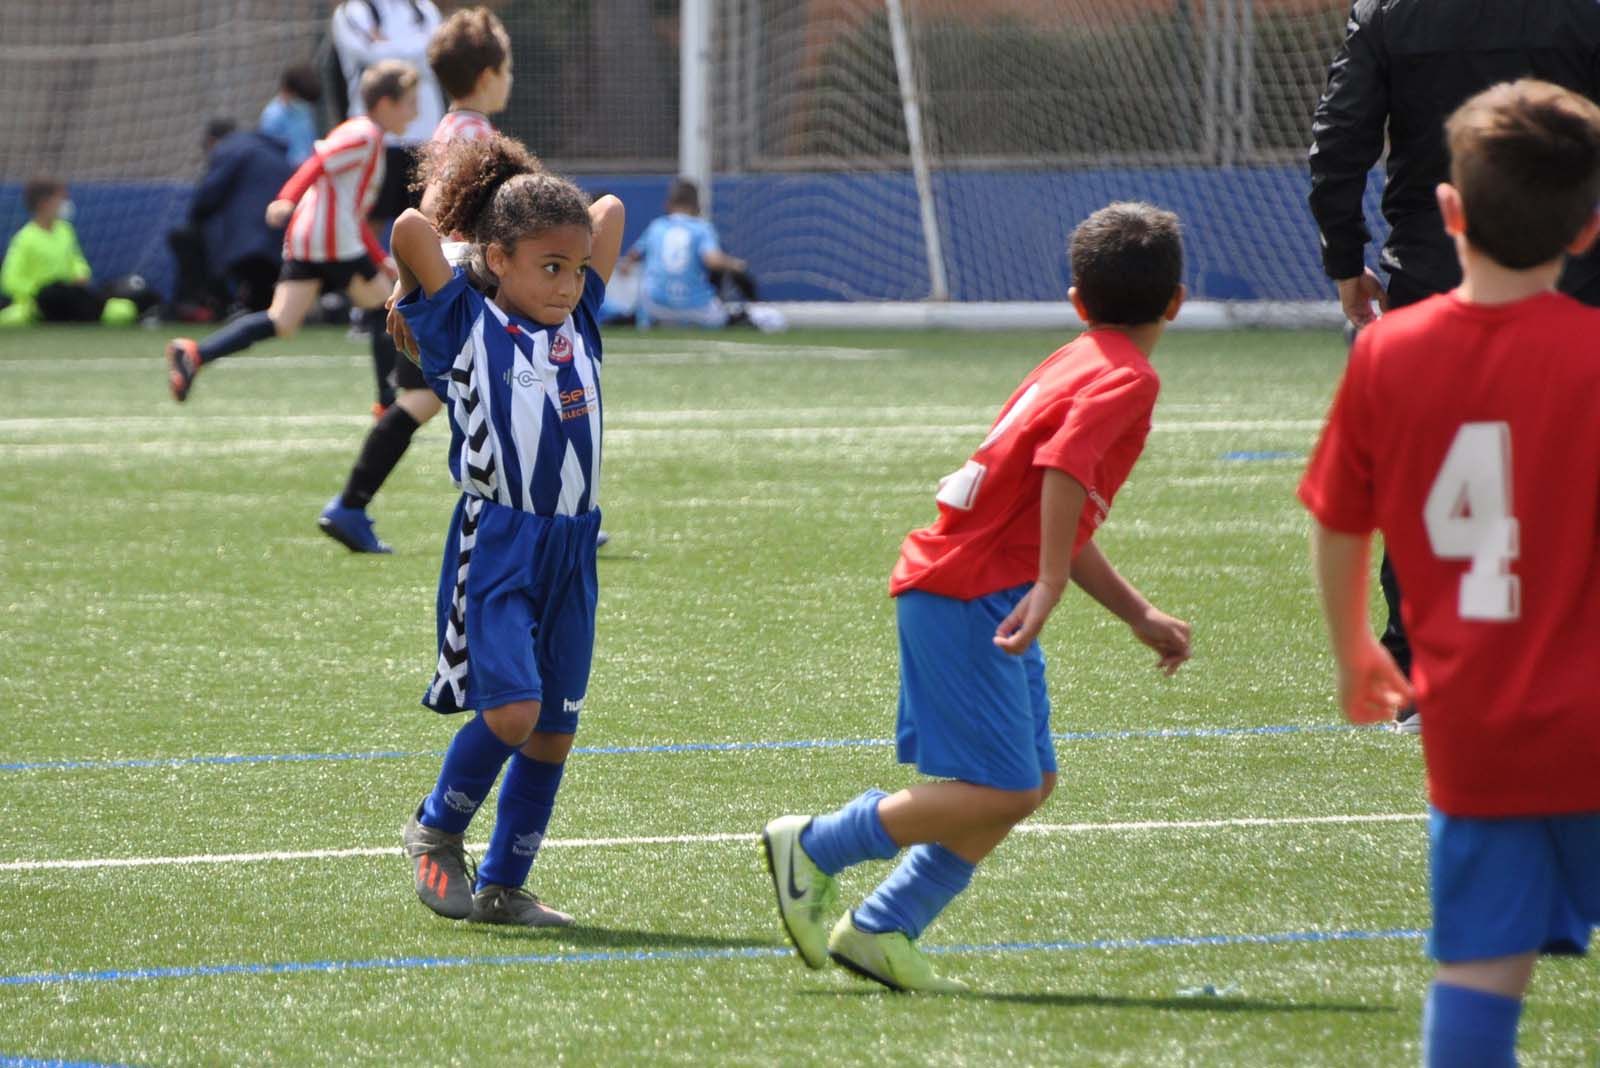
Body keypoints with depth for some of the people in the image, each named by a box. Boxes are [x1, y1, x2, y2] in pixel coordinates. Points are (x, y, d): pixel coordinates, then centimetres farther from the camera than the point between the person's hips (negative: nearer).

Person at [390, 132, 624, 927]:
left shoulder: (578, 322, 10)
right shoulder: (464, 328, -5)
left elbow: (610, 212, 18)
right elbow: (411, 229, -17)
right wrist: (418, 299, 1)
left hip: (569, 551, 6)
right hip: (495, 545, -6)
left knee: (553, 732, 6)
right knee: (511, 710, -17)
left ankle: (503, 885, 17)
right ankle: (436, 832, 7)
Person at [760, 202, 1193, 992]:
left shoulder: (1077, 363, 19)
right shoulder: (1127, 379, -9)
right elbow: (1064, 470, -28)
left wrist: (1140, 616, 25)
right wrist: (1047, 591, -29)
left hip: (976, 596, 10)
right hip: (968, 595, -10)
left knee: (1031, 781, 10)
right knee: (1001, 793, -11)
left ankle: (880, 931, 10)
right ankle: (813, 848, -2)